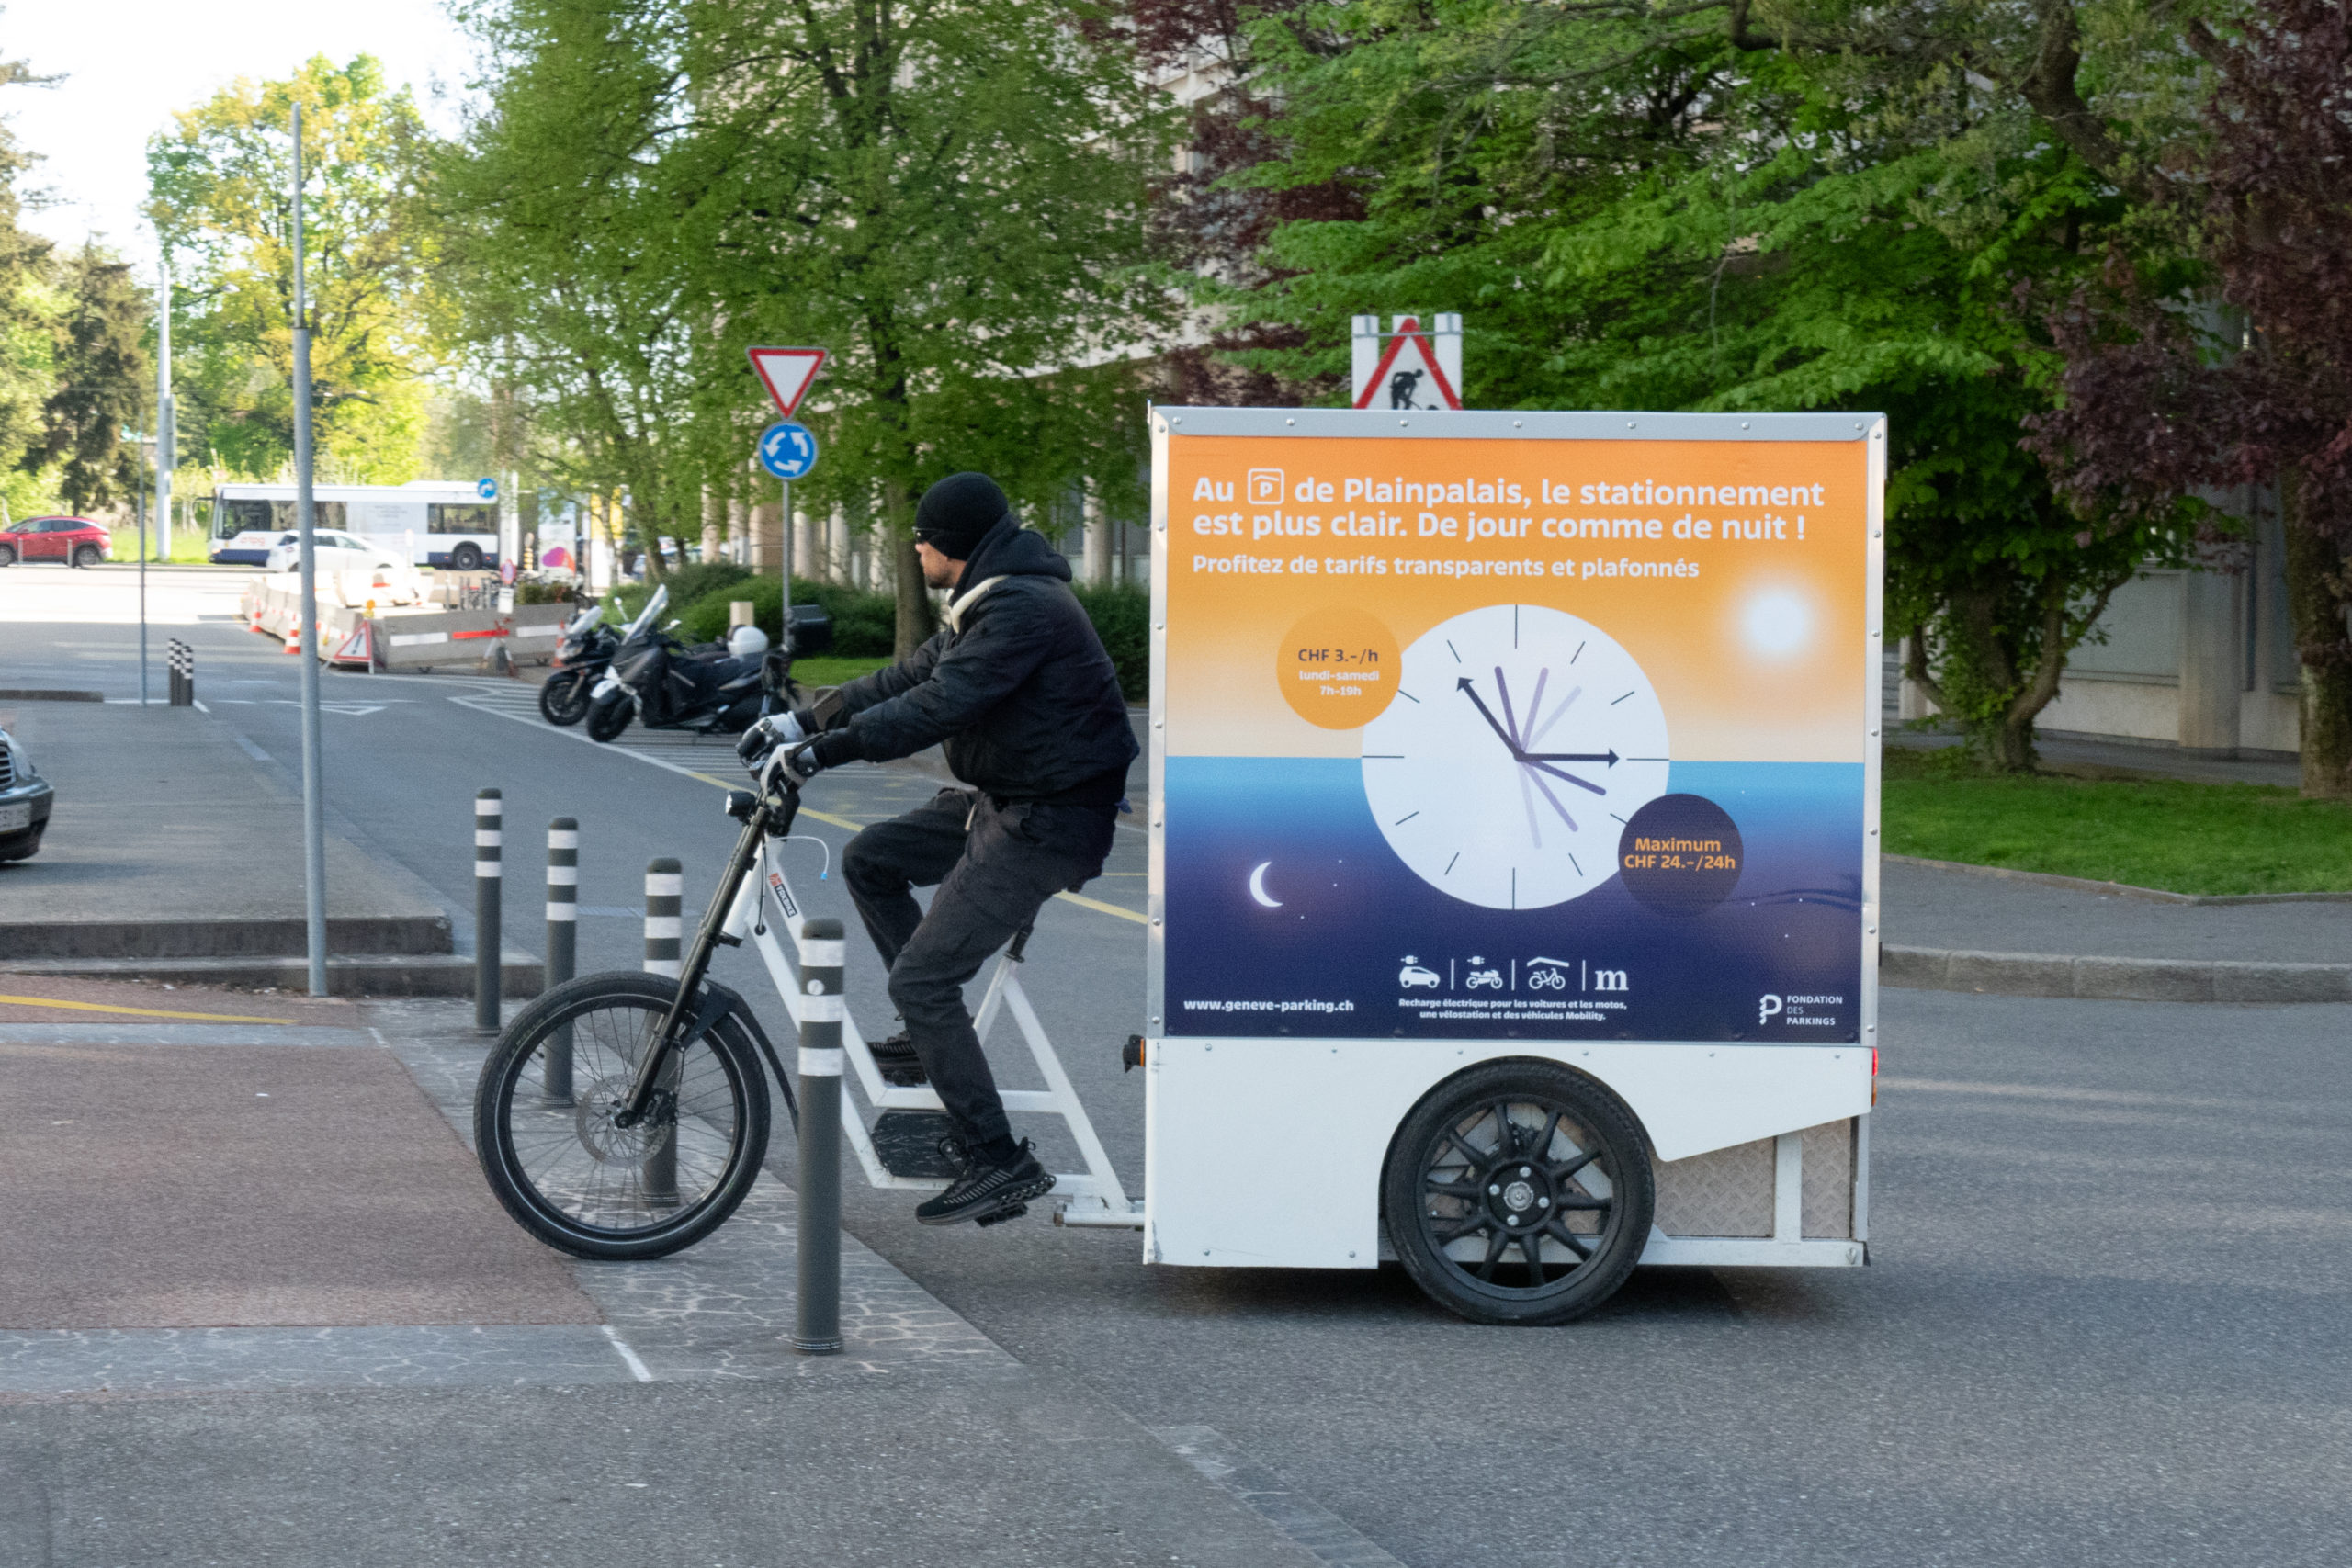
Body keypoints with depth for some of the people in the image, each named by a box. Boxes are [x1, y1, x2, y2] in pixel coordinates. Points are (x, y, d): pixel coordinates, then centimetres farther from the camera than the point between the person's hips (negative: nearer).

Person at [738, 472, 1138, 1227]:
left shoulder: (1024, 610, -22)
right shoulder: (987, 604, 13)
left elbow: (936, 708, -29)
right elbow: (908, 678, 16)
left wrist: (825, 750, -27)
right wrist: (803, 721, 11)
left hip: (1049, 824, -11)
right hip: (1003, 799, 11)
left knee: (919, 978, -13)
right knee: (869, 860, 16)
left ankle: (1000, 1163, -8)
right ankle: (935, 1035, 21)